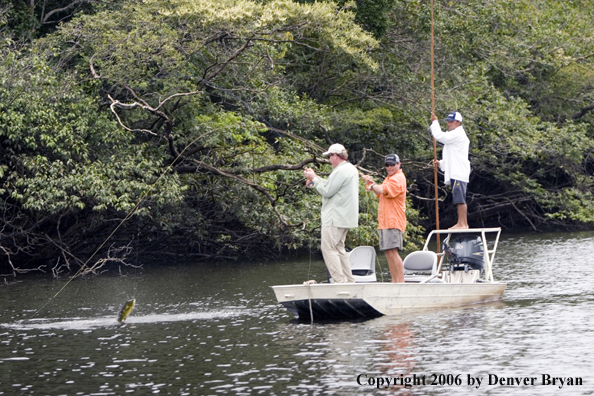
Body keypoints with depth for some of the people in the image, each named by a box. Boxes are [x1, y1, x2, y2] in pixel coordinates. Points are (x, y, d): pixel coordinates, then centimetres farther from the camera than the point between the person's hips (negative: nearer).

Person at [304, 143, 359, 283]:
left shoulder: (341, 171, -18)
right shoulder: (351, 169, 16)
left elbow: (327, 191, -18)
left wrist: (314, 178, -6)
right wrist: (316, 178, 18)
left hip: (335, 218, -11)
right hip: (345, 217, 11)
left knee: (329, 249, -9)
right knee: (339, 248, 16)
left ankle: (340, 281, -15)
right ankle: (349, 281, 14)